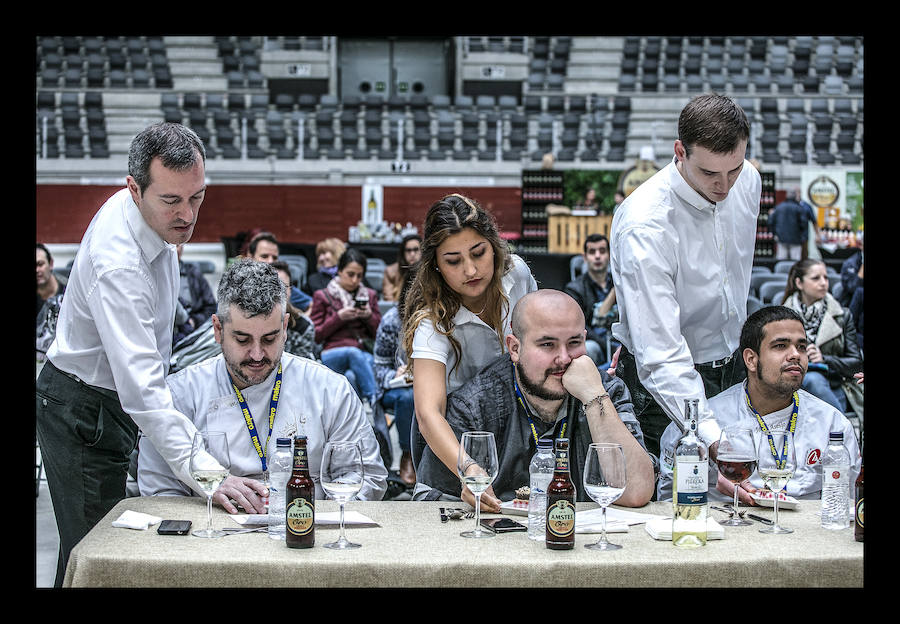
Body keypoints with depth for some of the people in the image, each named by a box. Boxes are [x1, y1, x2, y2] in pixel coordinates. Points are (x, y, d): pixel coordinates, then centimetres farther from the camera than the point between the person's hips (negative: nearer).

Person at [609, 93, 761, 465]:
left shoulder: (748, 181, -8)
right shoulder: (644, 225, -31)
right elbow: (660, 357, -36)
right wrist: (711, 437, -46)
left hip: (735, 366, 6)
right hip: (672, 381, -6)